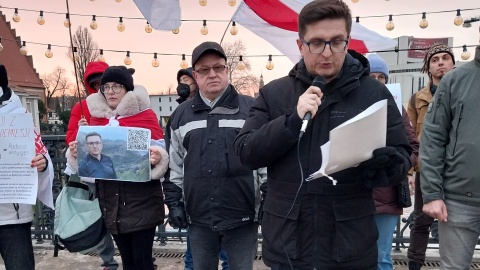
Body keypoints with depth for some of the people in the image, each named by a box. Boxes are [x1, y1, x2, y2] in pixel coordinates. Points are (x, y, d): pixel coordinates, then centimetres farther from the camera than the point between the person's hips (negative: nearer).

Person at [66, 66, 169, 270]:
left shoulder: (145, 115, -4)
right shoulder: (96, 116, 9)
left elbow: (159, 151, -7)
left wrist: (157, 157, -29)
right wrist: (76, 153, -7)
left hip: (141, 201, -4)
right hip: (111, 201, 5)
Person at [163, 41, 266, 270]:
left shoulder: (251, 109, -2)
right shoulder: (181, 114, 8)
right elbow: (174, 164, 13)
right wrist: (174, 201, 9)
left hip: (242, 217, -3)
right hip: (198, 218, 3)